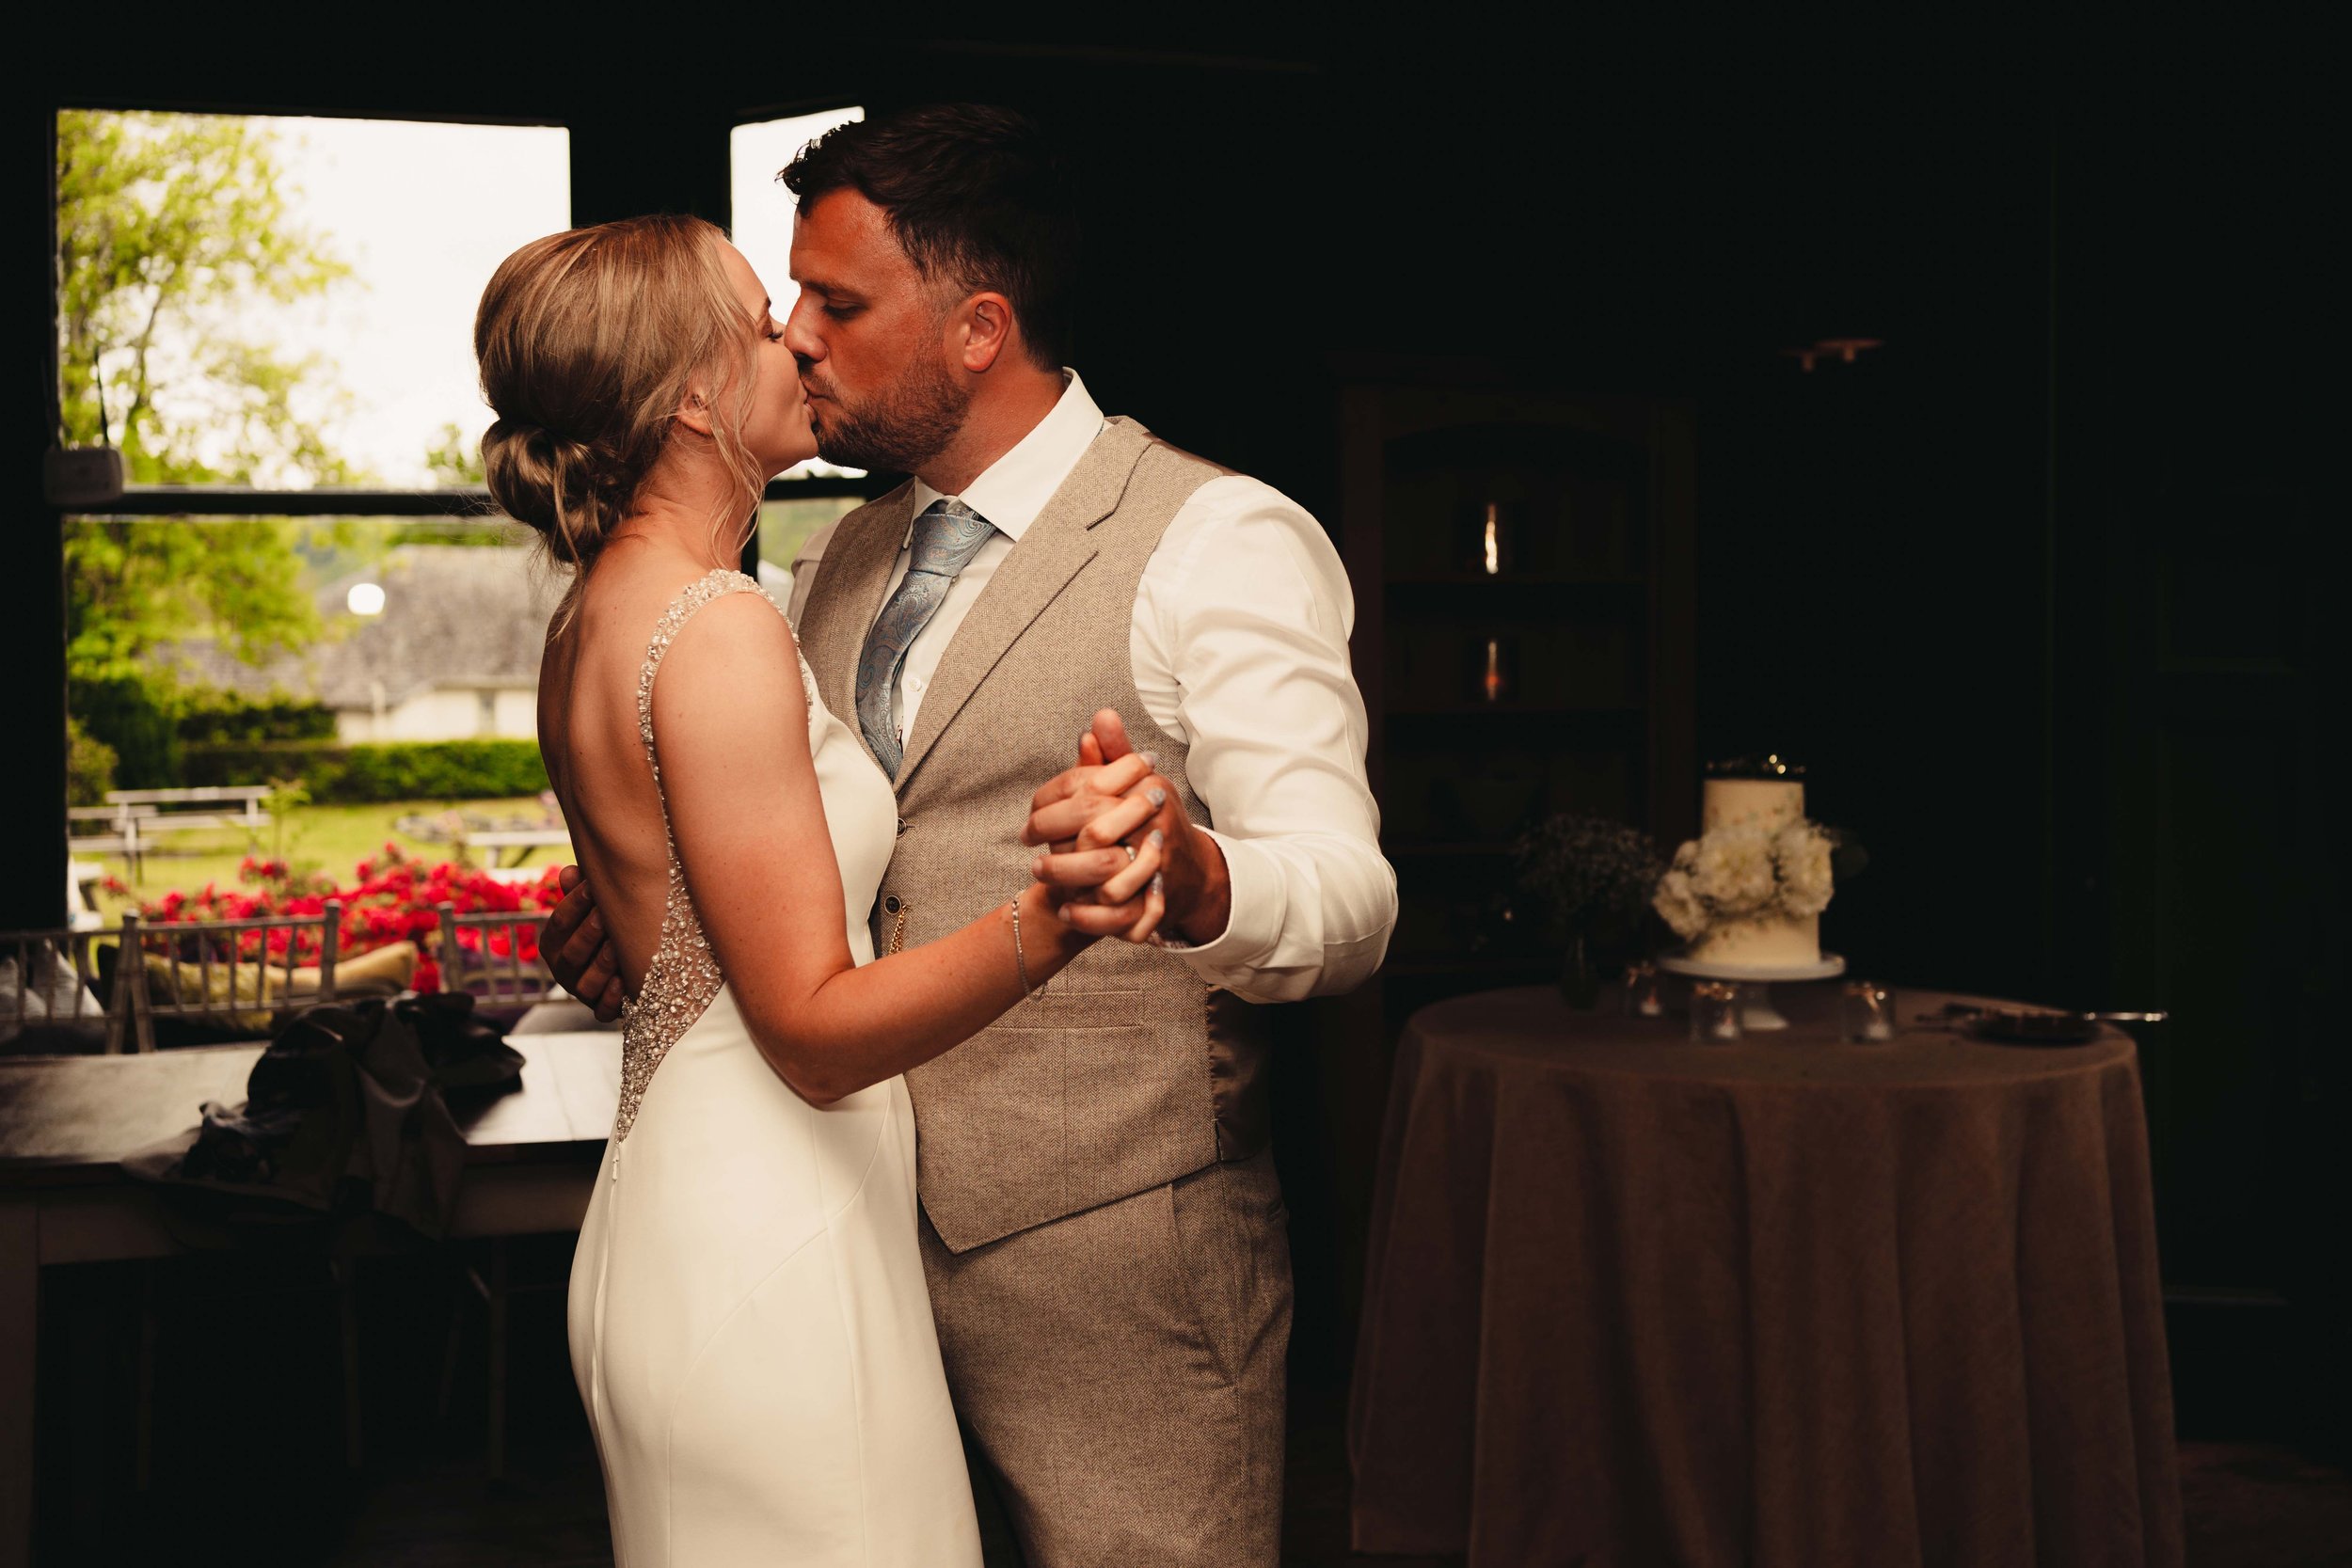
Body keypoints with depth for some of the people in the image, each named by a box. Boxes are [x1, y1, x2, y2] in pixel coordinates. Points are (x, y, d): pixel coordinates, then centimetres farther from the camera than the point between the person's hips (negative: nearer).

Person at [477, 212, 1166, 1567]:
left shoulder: (596, 616, 9)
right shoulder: (718, 628, -21)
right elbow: (815, 1033, -22)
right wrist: (1045, 926, -37)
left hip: (672, 1227, 10)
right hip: (769, 1264, -10)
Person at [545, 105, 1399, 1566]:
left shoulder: (1221, 540, -10)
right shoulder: (840, 567, 13)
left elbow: (1346, 896, -20)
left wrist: (1192, 882, -42)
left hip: (1116, 1261, -6)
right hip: (868, 1229, 7)